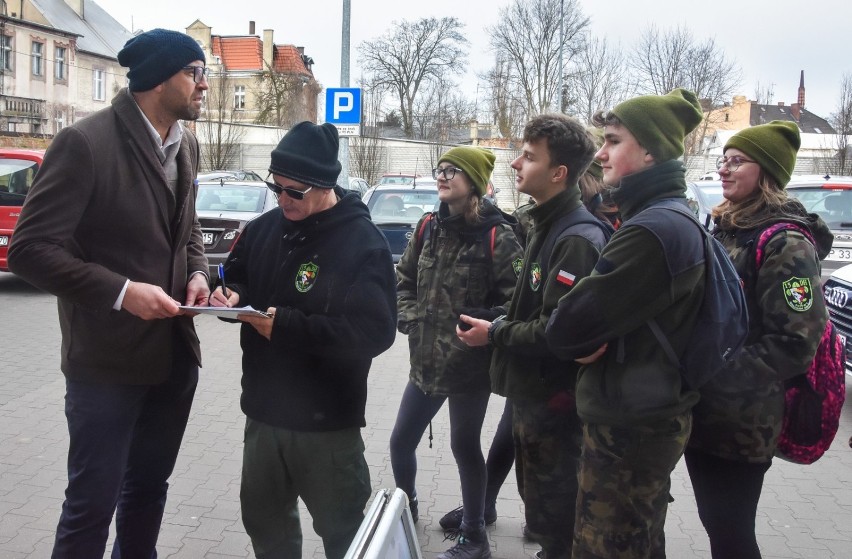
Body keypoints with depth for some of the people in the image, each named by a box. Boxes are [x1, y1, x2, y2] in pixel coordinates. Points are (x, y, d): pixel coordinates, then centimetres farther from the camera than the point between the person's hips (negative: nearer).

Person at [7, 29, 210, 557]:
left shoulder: (187, 144, 6)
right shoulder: (85, 142, -17)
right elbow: (29, 248, -18)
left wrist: (198, 272, -1)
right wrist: (120, 291, -25)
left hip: (176, 354, 7)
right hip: (108, 360, -7)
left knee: (149, 488, 21)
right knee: (93, 502, 5)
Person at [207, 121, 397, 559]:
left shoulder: (364, 242, -18)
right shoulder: (265, 227, 2)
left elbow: (373, 332, -25)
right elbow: (238, 274, 17)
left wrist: (287, 326, -28)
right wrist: (232, 294, -8)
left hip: (327, 422, -6)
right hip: (263, 410, 7)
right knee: (264, 520, 24)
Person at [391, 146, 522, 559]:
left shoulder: (496, 235, -14)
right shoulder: (429, 226, 5)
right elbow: (403, 278, 14)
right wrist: (407, 318, 0)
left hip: (470, 364, -6)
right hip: (426, 360, 6)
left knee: (464, 446, 6)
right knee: (401, 440, 14)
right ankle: (406, 508, 42)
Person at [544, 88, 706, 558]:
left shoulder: (653, 231, -25)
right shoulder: (673, 220, 10)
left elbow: (565, 328, -25)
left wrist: (581, 340, -4)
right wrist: (593, 340, -6)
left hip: (628, 429, -10)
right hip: (649, 416, 10)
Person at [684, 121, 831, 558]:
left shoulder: (785, 244, -14)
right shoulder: (724, 230, 10)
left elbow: (794, 344, -20)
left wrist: (718, 376, -21)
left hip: (740, 422, -7)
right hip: (701, 411, 7)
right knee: (714, 522, 17)